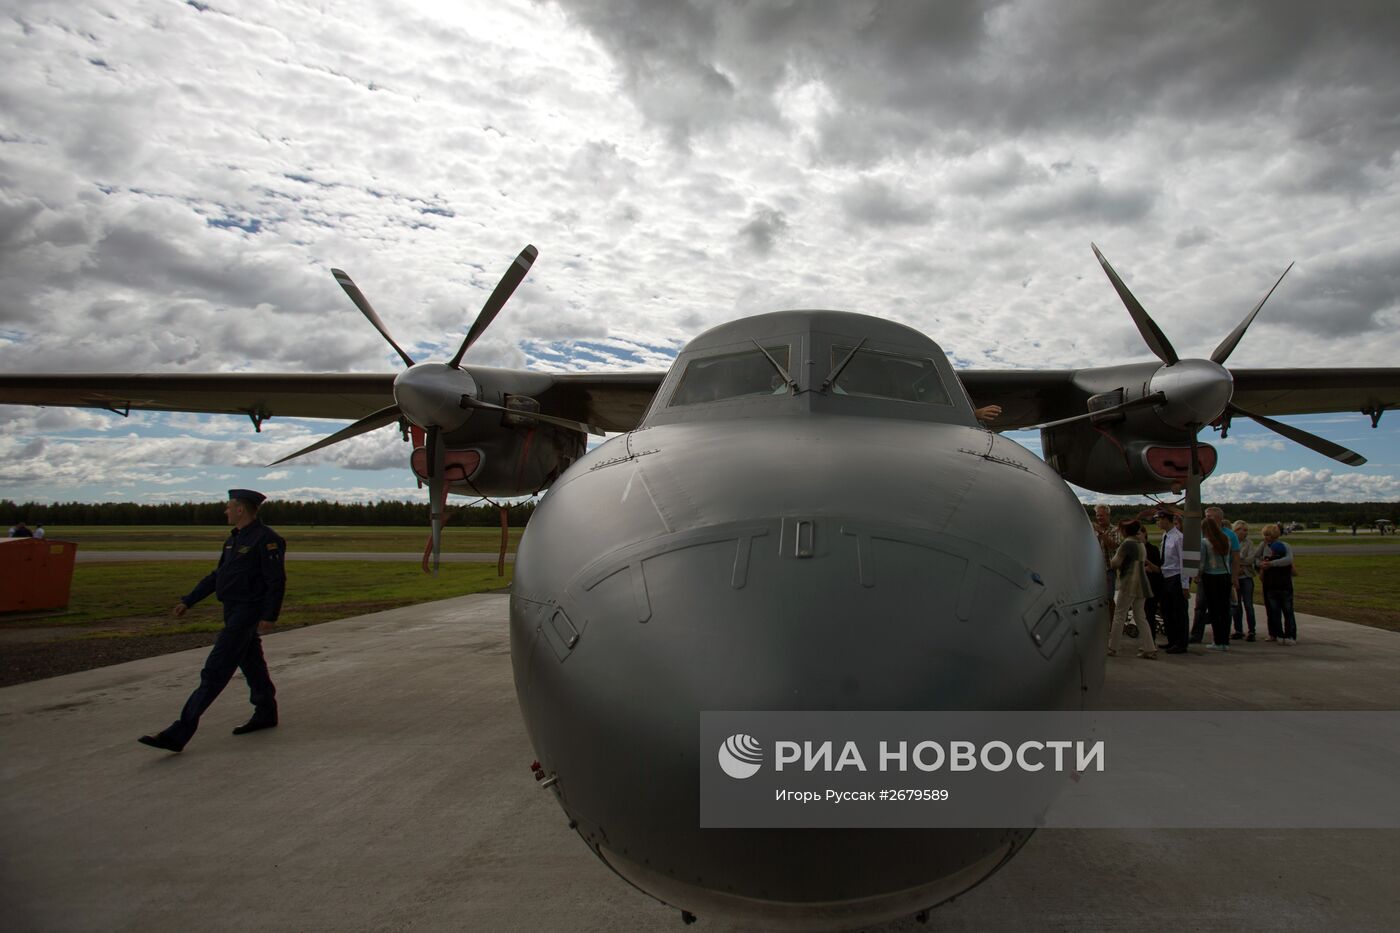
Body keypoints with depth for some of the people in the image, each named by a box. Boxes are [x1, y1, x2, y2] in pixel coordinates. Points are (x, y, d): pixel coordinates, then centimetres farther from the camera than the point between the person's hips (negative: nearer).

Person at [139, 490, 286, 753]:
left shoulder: (266, 539, -16)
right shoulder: (234, 539, 14)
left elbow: (276, 581, -19)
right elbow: (217, 575, 20)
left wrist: (269, 617, -22)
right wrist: (188, 601, 18)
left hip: (247, 613, -10)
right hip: (233, 611, 10)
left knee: (215, 671, -9)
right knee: (251, 664, 18)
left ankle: (179, 733, -7)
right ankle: (266, 714, 31)